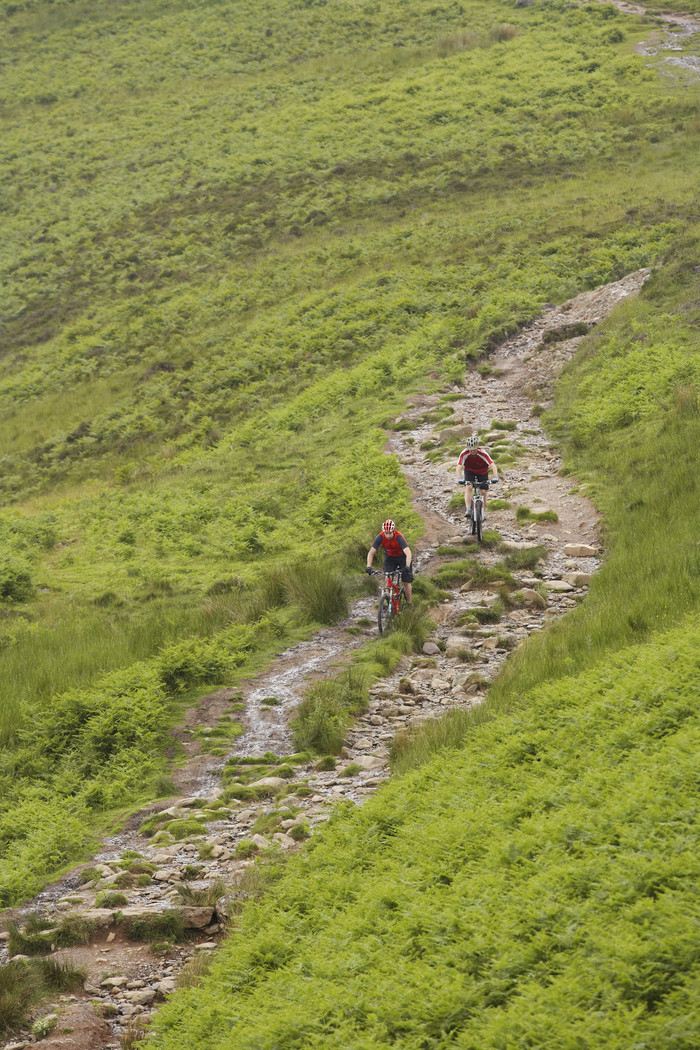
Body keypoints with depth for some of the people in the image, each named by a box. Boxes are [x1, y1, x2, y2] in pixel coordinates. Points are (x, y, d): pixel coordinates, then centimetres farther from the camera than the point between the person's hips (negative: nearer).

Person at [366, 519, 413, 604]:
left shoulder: (398, 537, -36)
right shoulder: (380, 537, -27)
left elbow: (408, 553, -44)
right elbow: (371, 553, -25)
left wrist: (407, 566, -60)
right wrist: (368, 567, -39)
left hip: (402, 557, -2)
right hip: (390, 557, 2)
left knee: (406, 582, 0)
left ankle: (409, 603, 19)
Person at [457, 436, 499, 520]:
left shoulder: (483, 453, -32)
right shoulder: (464, 453, -29)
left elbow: (493, 465, -38)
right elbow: (459, 467, -33)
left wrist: (495, 477, -52)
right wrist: (460, 478, -49)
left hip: (482, 472, 0)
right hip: (469, 471, 0)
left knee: (483, 491, -5)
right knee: (469, 487, -24)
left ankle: (483, 511, 14)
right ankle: (468, 509, -27)